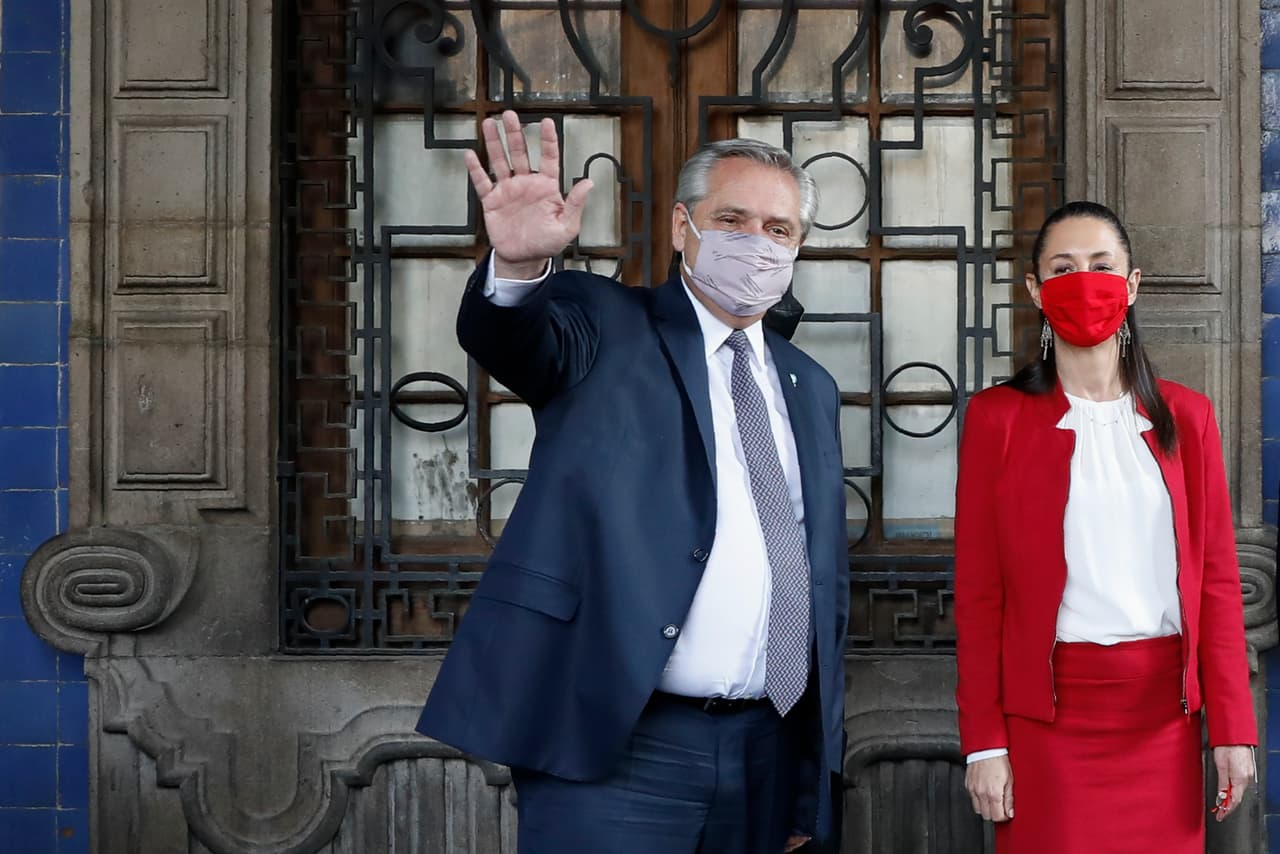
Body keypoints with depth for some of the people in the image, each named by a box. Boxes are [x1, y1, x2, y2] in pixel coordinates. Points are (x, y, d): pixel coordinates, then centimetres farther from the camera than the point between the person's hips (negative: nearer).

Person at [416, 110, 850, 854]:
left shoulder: (810, 387, 16)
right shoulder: (606, 325, 2)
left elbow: (826, 578, 18)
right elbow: (512, 340, -21)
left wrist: (814, 774, 16)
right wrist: (518, 266, -44)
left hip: (765, 752, 5)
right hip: (614, 746, -5)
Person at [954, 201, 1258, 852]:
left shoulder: (1184, 416, 7)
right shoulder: (998, 417, 0)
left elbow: (1216, 577, 6)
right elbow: (978, 591, -1)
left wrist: (1231, 726, 0)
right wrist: (984, 742, -5)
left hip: (1164, 712, 2)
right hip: (1048, 710, -2)